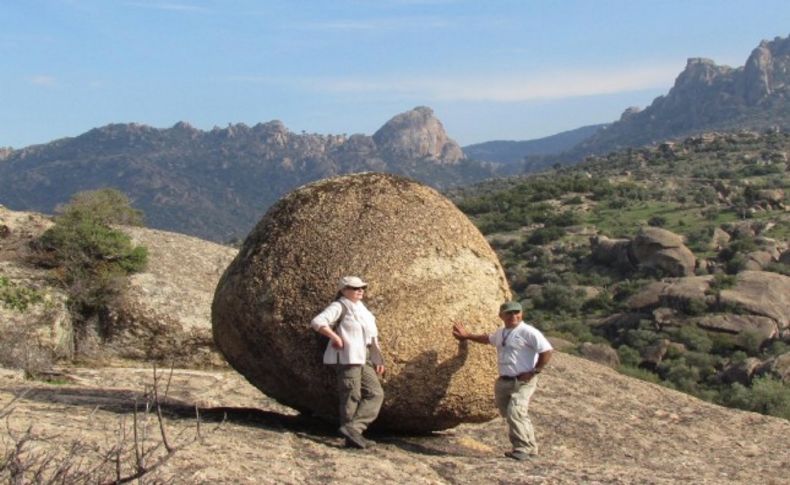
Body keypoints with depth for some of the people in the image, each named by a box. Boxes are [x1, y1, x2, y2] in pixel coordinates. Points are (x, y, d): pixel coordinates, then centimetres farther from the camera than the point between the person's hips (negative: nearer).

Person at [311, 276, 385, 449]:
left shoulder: (361, 308, 19)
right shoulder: (339, 307, -7)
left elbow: (372, 336, 23)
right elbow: (317, 322, -23)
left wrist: (378, 360, 18)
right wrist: (336, 338, -22)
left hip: (363, 359, 9)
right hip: (346, 357, -9)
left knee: (375, 393, 1)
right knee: (351, 396, -6)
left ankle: (353, 429, -3)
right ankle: (351, 437, 1)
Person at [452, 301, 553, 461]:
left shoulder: (528, 332, -12)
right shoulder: (500, 332, 14)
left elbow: (546, 351, -15)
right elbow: (488, 339, 36)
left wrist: (534, 372, -14)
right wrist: (467, 336, 38)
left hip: (523, 382, -8)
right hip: (503, 381, 9)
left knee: (515, 412, -21)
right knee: (508, 413, 11)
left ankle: (523, 448, -9)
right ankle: (530, 447, 23)